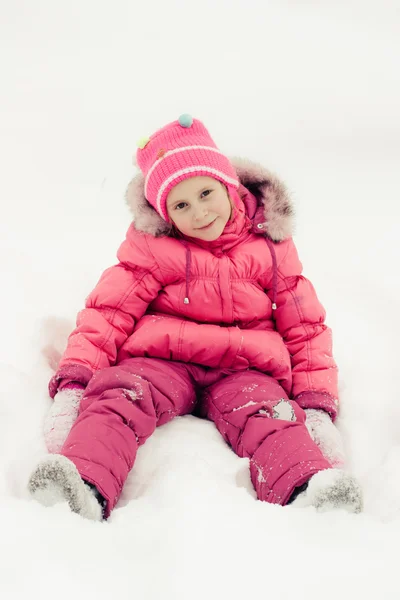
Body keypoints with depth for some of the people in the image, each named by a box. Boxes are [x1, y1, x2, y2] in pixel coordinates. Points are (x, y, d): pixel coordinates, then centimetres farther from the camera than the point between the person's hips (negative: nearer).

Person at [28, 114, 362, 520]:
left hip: (242, 369, 0)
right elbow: (108, 313, 2)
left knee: (267, 415, -32)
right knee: (119, 393, -31)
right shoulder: (151, 248, 9)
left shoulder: (270, 246, 12)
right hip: (162, 360, 0)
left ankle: (311, 490, -60)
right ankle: (86, 487, -56)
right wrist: (72, 384, -13)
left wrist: (317, 406, 1)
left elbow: (305, 328, 13)